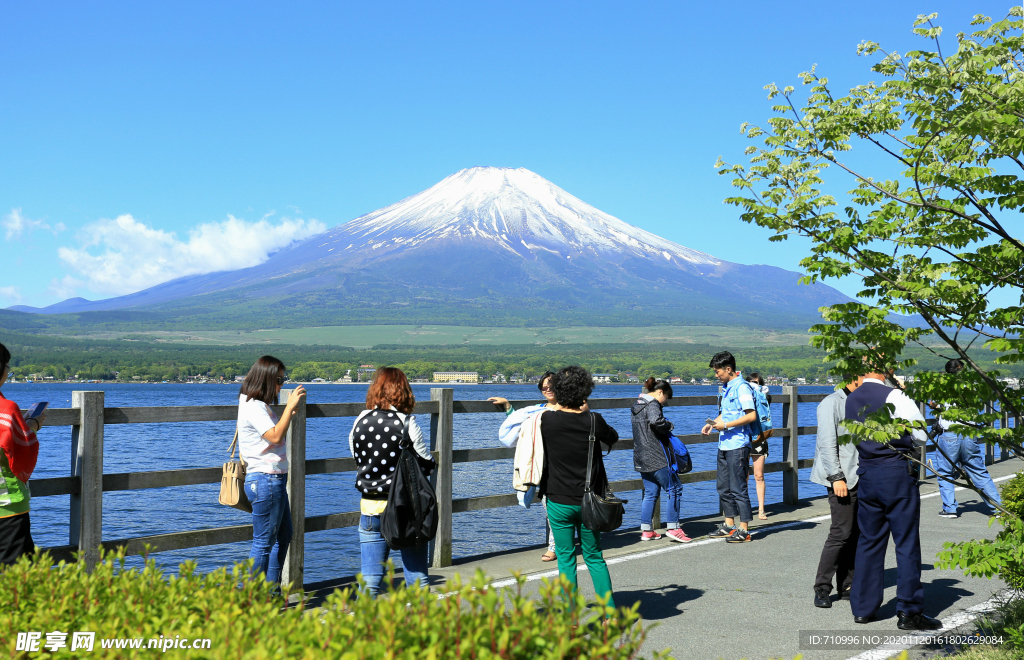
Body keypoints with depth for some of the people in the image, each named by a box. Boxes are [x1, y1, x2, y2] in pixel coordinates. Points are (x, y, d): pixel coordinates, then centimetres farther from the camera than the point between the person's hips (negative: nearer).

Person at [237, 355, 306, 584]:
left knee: (284, 536, 19)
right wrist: (290, 406, -23)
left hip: (275, 480, 11)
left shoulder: (259, 406, 15)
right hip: (265, 481, -11)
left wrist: (290, 410, 18)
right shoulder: (253, 407, -16)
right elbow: (275, 437, -26)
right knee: (264, 542, -3)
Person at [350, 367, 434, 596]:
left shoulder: (360, 422, -2)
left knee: (369, 578, 8)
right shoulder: (408, 424, -12)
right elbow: (427, 465, -6)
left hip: (371, 506, 3)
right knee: (417, 577, 7)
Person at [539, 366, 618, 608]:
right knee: (594, 557, 14)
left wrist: (560, 407, 9)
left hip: (558, 502, -1)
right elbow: (613, 438, 9)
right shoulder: (593, 421, -11)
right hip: (588, 501, 1)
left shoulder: (548, 419, -11)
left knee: (566, 558, 8)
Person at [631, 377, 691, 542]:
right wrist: (668, 425, -14)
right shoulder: (652, 404, -13)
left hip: (641, 457, 9)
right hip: (656, 458, -9)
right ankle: (673, 528, -1)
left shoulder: (638, 405, 17)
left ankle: (646, 530, 13)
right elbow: (656, 421, -34)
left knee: (650, 493, 13)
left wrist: (665, 430, 15)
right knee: (674, 488, 0)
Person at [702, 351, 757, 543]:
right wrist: (713, 423, 12)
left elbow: (751, 415, -20)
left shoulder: (741, 387, -13)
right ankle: (729, 525, 24)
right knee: (724, 488, 14)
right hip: (724, 445, 10)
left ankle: (744, 530, 0)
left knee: (738, 488, -5)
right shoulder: (727, 387, 16)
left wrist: (726, 425, -20)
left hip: (737, 446, -10)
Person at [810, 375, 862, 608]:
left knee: (855, 534, 8)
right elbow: (827, 443, -15)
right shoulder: (832, 403, -9)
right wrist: (836, 477, -19)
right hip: (842, 480, -8)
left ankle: (846, 586, 16)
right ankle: (822, 589, -3)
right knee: (841, 533, -10)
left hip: (859, 479, 8)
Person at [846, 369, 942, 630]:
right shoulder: (895, 396, -12)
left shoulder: (851, 400, 8)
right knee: (907, 543, 0)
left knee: (868, 541, 13)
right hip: (897, 473, -6)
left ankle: (863, 608, 18)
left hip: (866, 474, 6)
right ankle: (909, 613, 3)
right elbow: (921, 436, -8)